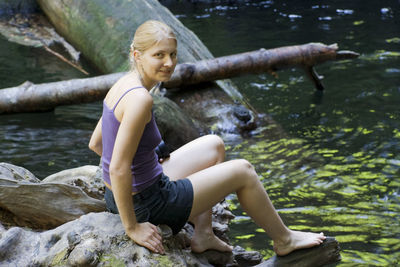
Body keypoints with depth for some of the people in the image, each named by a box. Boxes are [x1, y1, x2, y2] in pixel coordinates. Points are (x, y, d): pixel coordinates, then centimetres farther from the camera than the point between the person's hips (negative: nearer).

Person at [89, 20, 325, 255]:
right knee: (243, 171, 8)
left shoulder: (124, 84, 1)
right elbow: (118, 169, -30)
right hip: (148, 204, -9)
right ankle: (284, 240, 30)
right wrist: (133, 227, -21)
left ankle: (203, 235, 25)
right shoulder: (140, 99, -27)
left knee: (215, 145, 25)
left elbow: (95, 144, 11)